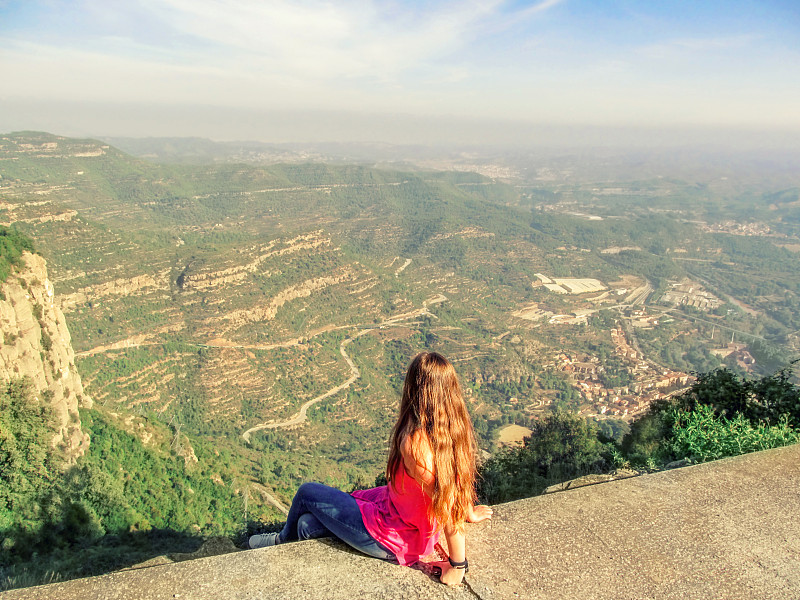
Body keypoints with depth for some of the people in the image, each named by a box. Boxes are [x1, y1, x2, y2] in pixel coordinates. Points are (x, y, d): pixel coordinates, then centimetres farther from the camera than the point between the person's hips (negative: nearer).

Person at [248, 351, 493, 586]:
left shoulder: (415, 443, -35)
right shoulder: (455, 427, -12)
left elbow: (447, 506, -29)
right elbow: (458, 476, 2)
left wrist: (458, 565, -15)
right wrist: (469, 511, 19)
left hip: (395, 541, -7)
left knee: (307, 493, 13)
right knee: (307, 525, 15)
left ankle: (283, 539, 45)